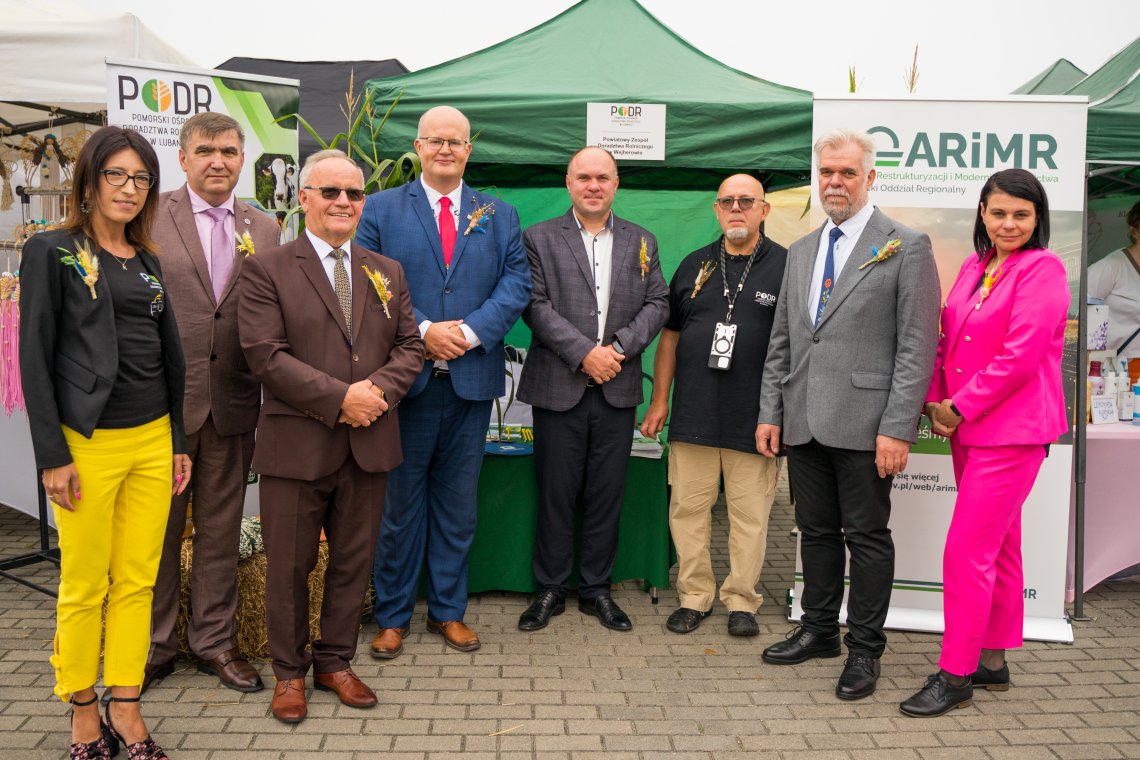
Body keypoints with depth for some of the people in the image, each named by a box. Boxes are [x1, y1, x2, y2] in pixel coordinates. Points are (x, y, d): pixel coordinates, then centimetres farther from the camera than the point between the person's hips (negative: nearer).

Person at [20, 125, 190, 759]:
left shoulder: (149, 261, 13)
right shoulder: (52, 252, -2)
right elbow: (35, 357, -6)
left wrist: (179, 442, 12)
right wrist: (52, 456, -11)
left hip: (153, 441, 5)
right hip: (87, 443, -4)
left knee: (137, 582, 7)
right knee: (84, 586, 5)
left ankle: (126, 708, 18)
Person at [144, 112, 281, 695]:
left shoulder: (264, 230, 8)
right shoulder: (150, 217, -1)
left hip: (233, 404, 3)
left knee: (221, 530, 12)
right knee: (157, 529, 10)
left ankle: (214, 641, 27)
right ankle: (154, 645, 26)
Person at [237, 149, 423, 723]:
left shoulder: (388, 272, 13)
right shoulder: (266, 270, -2)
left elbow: (410, 346, 8)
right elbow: (266, 355, -13)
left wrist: (378, 390, -11)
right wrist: (340, 397, -18)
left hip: (370, 442, 4)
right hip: (296, 444, -4)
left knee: (353, 561, 13)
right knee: (289, 567, 8)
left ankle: (335, 661, 30)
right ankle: (289, 671, 26)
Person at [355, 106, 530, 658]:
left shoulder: (499, 216, 10)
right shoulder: (380, 209, 4)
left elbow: (516, 284, 0)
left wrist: (470, 332, -15)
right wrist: (423, 331, -16)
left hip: (471, 379, 2)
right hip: (404, 379, -2)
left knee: (458, 503, 12)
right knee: (400, 502, 7)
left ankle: (449, 610, 26)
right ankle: (392, 616, 21)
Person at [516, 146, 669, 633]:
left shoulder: (642, 242, 12)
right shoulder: (540, 238, 3)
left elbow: (657, 304, 5)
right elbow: (536, 305, -7)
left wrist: (618, 348, -11)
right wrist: (584, 352, -16)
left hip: (617, 390, 3)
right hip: (559, 388, -2)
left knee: (607, 494, 9)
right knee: (555, 493, 5)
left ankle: (596, 589, 22)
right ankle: (550, 590, 19)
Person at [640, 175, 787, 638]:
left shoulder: (786, 266, 2)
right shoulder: (695, 266, 13)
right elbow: (670, 335, 15)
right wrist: (659, 401, 11)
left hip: (755, 419, -3)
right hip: (693, 416, 3)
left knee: (750, 514, 5)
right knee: (688, 509, 6)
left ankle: (741, 601, 19)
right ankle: (694, 596, 19)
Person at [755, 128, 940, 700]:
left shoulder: (907, 247, -3)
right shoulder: (801, 252, 16)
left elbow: (917, 346, -9)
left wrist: (897, 428, -15)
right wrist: (770, 412, 10)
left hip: (864, 424, -5)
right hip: (804, 422, 6)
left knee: (867, 536, 4)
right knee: (815, 531, 15)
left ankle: (865, 648, 18)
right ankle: (818, 630, 30)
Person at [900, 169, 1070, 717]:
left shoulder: (1042, 270, -11)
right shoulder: (974, 269, 12)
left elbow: (1020, 356, -18)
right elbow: (947, 339, 14)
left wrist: (960, 408, -13)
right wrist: (936, 401, 1)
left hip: (1011, 431, -8)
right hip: (968, 428, 8)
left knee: (967, 550, -8)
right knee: (998, 547, 16)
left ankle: (955, 676, 3)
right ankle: (993, 660, 28)